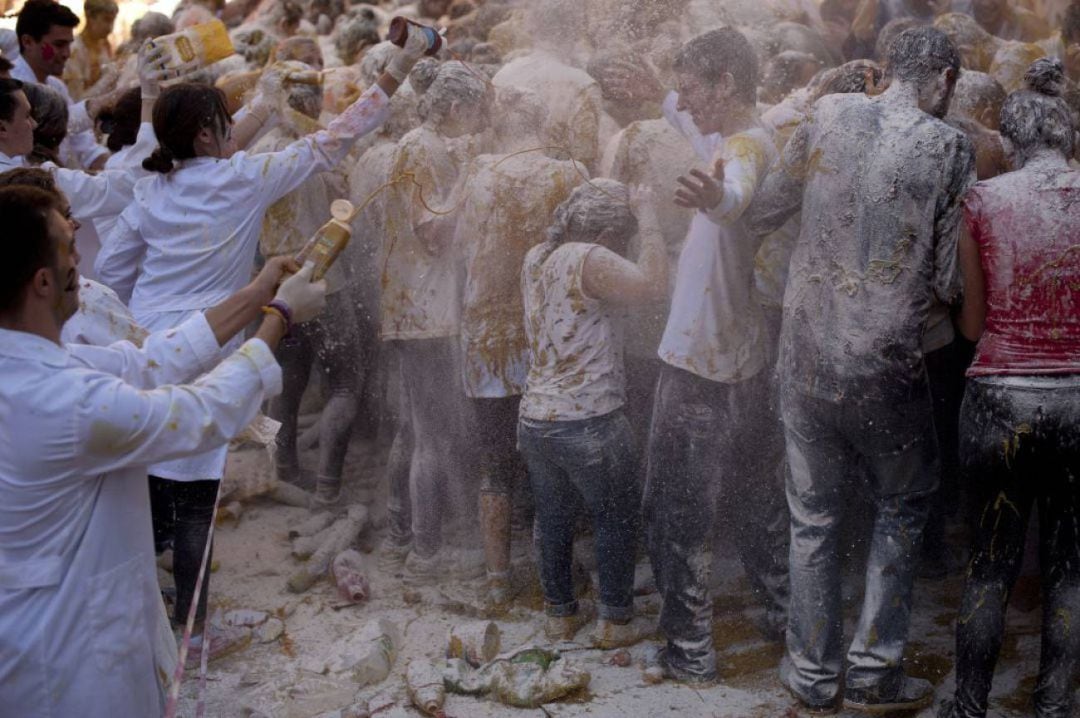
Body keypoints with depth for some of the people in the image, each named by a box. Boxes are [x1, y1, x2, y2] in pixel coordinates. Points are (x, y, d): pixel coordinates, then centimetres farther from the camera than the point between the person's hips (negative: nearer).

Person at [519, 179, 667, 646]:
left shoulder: (536, 259, 8)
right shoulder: (589, 260, -17)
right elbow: (652, 284, -29)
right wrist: (648, 220, -15)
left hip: (535, 419, 7)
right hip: (589, 422, -7)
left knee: (554, 521, 18)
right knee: (616, 521, 10)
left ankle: (560, 613, 28)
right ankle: (615, 622, 16)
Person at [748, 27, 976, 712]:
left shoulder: (829, 115, 0)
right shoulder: (949, 147, -6)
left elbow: (764, 210, 7)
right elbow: (950, 281, -5)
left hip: (807, 354, 3)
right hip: (887, 365, -3)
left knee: (814, 516, 15)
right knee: (903, 506, 18)